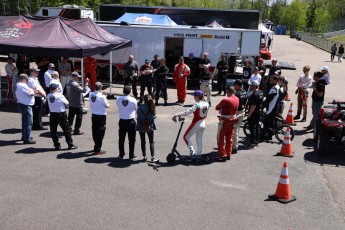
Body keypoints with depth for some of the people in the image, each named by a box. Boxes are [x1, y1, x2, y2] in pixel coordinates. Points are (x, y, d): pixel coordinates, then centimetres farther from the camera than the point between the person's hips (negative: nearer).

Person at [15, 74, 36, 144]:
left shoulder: (18, 85, 12)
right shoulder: (22, 86, -20)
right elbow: (32, 93, -18)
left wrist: (31, 91, -2)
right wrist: (31, 90, 1)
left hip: (21, 105, 11)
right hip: (25, 106, -11)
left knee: (25, 121, 22)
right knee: (29, 123, -6)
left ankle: (24, 136, 34)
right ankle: (27, 139, -5)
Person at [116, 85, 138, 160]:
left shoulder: (118, 99, -8)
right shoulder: (133, 100, -14)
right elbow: (136, 109, 1)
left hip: (122, 121, 2)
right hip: (131, 121, -2)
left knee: (121, 139, 14)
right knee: (131, 139, 7)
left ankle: (121, 155, 22)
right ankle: (131, 156, 12)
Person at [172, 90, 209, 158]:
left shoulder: (197, 105, -20)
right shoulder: (206, 104, 1)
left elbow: (188, 112, -29)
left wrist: (177, 114, -31)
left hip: (196, 124, -7)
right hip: (203, 123, 7)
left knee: (186, 137, 8)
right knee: (199, 140, 17)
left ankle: (192, 151, -3)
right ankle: (198, 154, 23)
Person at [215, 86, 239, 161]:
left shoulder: (226, 100, -22)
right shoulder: (237, 99, 1)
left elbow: (217, 108, -14)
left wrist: (221, 109, 6)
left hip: (224, 121, -7)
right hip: (233, 120, 7)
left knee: (221, 138, 3)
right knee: (229, 139, 16)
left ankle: (222, 156, 2)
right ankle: (228, 155, 22)